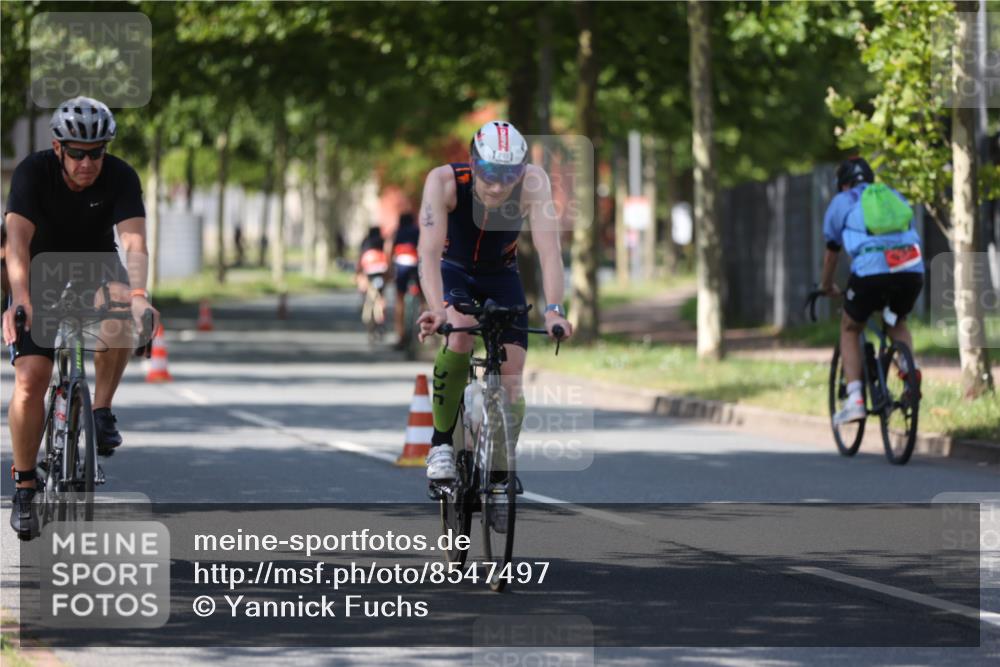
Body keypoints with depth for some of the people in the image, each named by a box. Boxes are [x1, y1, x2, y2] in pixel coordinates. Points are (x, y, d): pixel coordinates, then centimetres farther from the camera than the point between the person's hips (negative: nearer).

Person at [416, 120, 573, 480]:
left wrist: (553, 309, -49)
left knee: (511, 387, -9)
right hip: (452, 272, -2)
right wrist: (437, 309, -55)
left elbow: (549, 250, -35)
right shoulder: (444, 181, -31)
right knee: (459, 334, -34)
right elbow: (429, 251, -39)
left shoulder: (533, 181, -29)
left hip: (501, 278, 2)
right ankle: (441, 443, -18)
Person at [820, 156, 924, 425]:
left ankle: (854, 400, 7)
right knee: (897, 322, 32)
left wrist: (827, 287, 46)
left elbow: (832, 251, 29)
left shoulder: (842, 202, 21)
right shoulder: (895, 197, 30)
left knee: (850, 329, 21)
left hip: (870, 272, -3)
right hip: (912, 271, 3)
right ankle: (909, 366, 3)